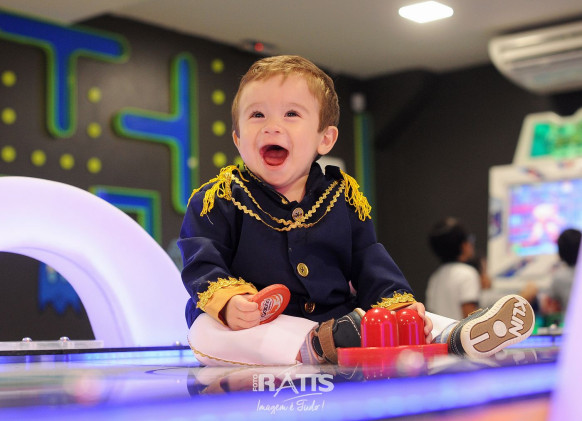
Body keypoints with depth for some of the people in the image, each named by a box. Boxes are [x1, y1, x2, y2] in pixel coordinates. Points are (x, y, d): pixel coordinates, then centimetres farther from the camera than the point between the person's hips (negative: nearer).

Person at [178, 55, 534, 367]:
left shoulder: (344, 198, 11)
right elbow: (201, 264, -5)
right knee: (206, 331, -32)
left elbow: (369, 264, 11)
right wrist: (228, 302, -26)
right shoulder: (219, 198, 2)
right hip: (257, 329, -3)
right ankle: (311, 348, -47)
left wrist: (397, 303, -8)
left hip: (338, 317, 3)